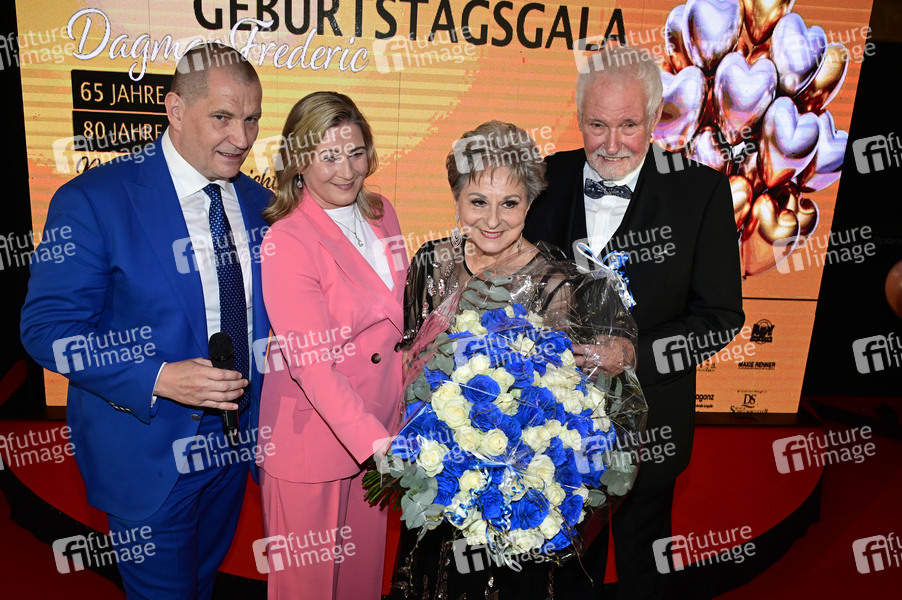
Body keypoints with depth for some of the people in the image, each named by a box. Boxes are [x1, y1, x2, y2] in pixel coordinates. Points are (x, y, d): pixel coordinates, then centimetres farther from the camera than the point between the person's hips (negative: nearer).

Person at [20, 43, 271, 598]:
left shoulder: (259, 203, 0)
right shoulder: (93, 200, -16)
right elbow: (49, 327, -16)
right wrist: (157, 378, -28)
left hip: (234, 441, 5)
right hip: (147, 447, -5)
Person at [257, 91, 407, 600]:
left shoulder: (382, 214, 2)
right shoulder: (286, 242, -19)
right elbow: (312, 366, -24)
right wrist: (377, 443, -33)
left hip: (380, 423, 6)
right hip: (314, 434, -5)